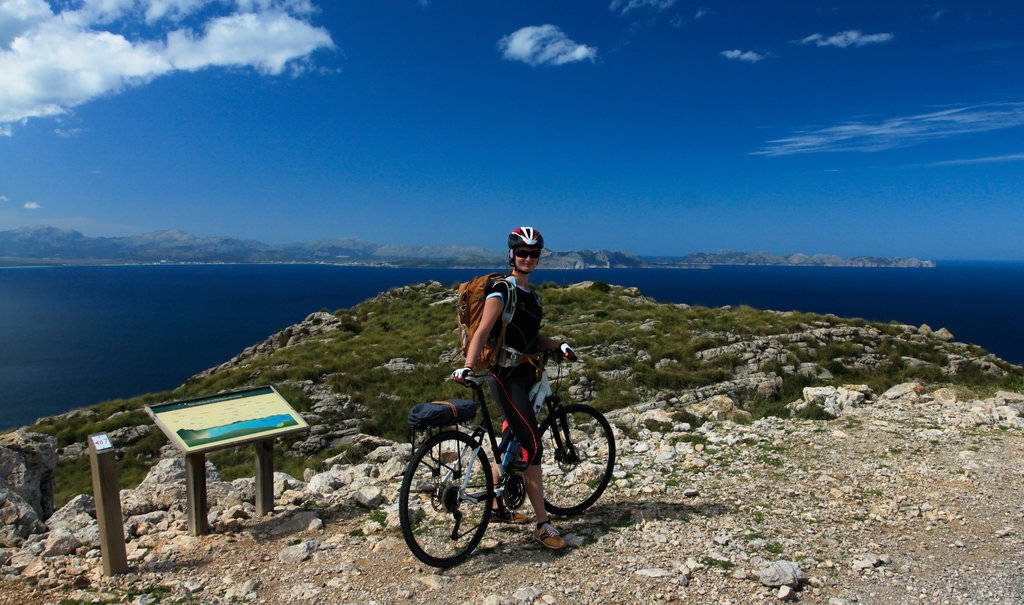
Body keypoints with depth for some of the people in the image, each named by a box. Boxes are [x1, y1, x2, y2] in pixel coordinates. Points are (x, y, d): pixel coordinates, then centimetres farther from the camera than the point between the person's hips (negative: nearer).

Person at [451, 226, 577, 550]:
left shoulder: (530, 293, 16)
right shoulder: (503, 290, -11)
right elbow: (482, 331, -22)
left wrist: (558, 345, 0)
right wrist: (468, 367, -35)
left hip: (524, 372, 9)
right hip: (505, 374, -9)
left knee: (511, 440, 16)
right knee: (532, 446, -9)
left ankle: (498, 507, 31)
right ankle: (543, 524, -1)